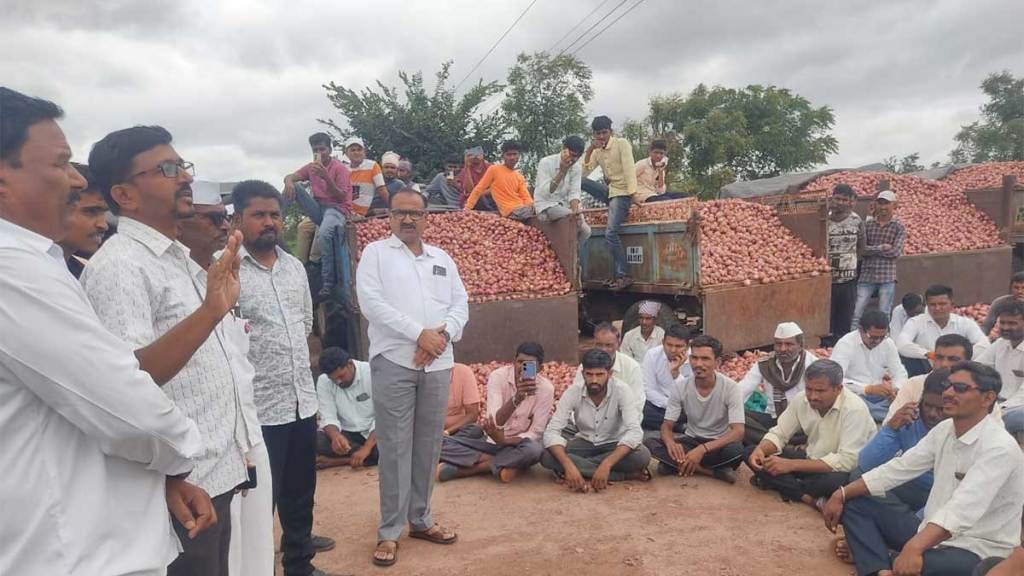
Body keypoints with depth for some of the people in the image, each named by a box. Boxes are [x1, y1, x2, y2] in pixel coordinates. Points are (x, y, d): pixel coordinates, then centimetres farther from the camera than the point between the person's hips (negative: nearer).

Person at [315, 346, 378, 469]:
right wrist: (335, 436, -34)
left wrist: (366, 447, -32)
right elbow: (328, 417, -10)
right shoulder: (323, 382, -6)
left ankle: (336, 461, -22)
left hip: (373, 433, -3)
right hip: (346, 434, 3)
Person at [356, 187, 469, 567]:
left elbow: (461, 304, 10)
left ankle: (420, 520, 25)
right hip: (393, 361, -4)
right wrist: (419, 334, -16)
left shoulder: (442, 259, 15)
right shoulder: (376, 252, 2)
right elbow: (371, 303, -10)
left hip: (438, 363, 4)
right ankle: (390, 531, 10)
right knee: (395, 447, -1)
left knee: (428, 445, 11)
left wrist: (442, 334, -11)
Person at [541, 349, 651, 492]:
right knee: (547, 456, -28)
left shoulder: (621, 391, -23)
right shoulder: (573, 392, -19)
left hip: (614, 444, -2)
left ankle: (584, 473, -22)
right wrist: (568, 465, -42)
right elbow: (551, 432, -24)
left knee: (642, 455, -33)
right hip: (584, 442, 2)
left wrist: (606, 464, -46)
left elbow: (634, 431, -33)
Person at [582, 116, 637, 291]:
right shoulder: (597, 151, 12)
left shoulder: (622, 143, -7)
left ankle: (623, 275, -16)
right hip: (610, 193, 7)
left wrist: (633, 194, -22)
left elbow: (629, 168, -15)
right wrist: (589, 150, -5)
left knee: (610, 233, -19)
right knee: (612, 234, 3)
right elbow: (583, 173, 5)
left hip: (622, 193, -7)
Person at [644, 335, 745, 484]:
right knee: (650, 443, -25)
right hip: (691, 440, 3)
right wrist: (670, 442, -33)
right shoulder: (680, 387, -9)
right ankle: (715, 471, -24)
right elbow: (667, 426, -6)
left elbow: (738, 432, -24)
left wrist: (703, 449, -38)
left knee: (736, 450, -37)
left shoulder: (730, 387, -17)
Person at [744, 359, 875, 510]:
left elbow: (846, 461, -30)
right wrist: (760, 450, -24)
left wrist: (792, 465, -31)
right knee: (750, 453, -11)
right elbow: (779, 434, 1)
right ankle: (808, 497, -21)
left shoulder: (855, 409, -25)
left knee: (836, 481, -42)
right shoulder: (802, 399, -8)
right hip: (812, 460, 6)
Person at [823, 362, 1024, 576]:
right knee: (854, 504, -3)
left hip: (978, 551, -9)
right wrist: (842, 494, -3)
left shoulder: (1000, 448, -20)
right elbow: (898, 468, 6)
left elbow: (961, 510, -35)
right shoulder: (945, 429, 5)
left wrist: (914, 548, -49)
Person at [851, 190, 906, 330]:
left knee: (884, 317, 4)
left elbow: (895, 252, -9)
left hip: (887, 277, -1)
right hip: (866, 275, 1)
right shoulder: (867, 224, 8)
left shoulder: (899, 227, 3)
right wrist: (882, 248, -11)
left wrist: (872, 250, -6)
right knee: (856, 314, -3)